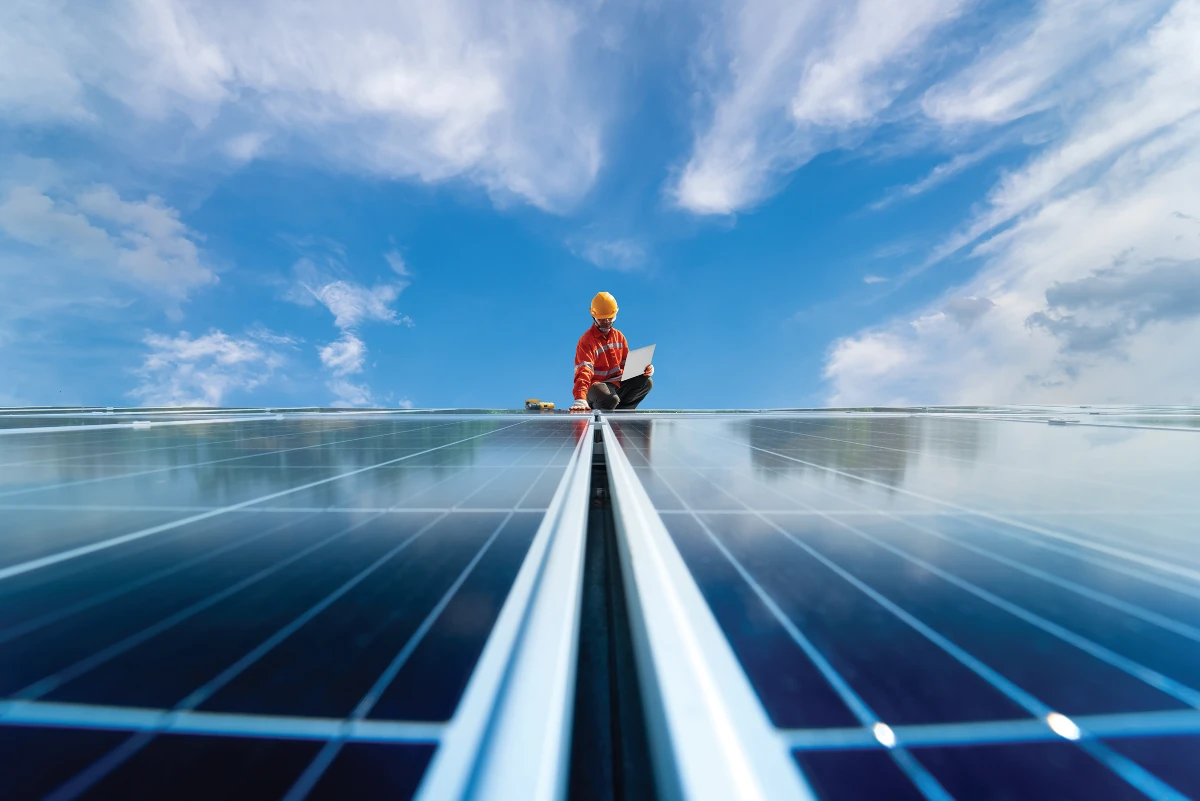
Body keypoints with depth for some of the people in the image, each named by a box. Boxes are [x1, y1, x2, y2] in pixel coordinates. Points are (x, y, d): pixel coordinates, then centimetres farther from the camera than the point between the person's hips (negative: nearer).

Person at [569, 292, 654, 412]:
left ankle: (619, 411, -2)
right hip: (597, 385, -7)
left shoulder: (619, 336, 11)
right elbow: (583, 371, -27)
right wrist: (580, 399, -42)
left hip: (618, 384, 7)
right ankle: (595, 409, 0)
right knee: (611, 400, -38)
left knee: (646, 382, -14)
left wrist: (643, 368, -9)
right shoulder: (587, 340, -13)